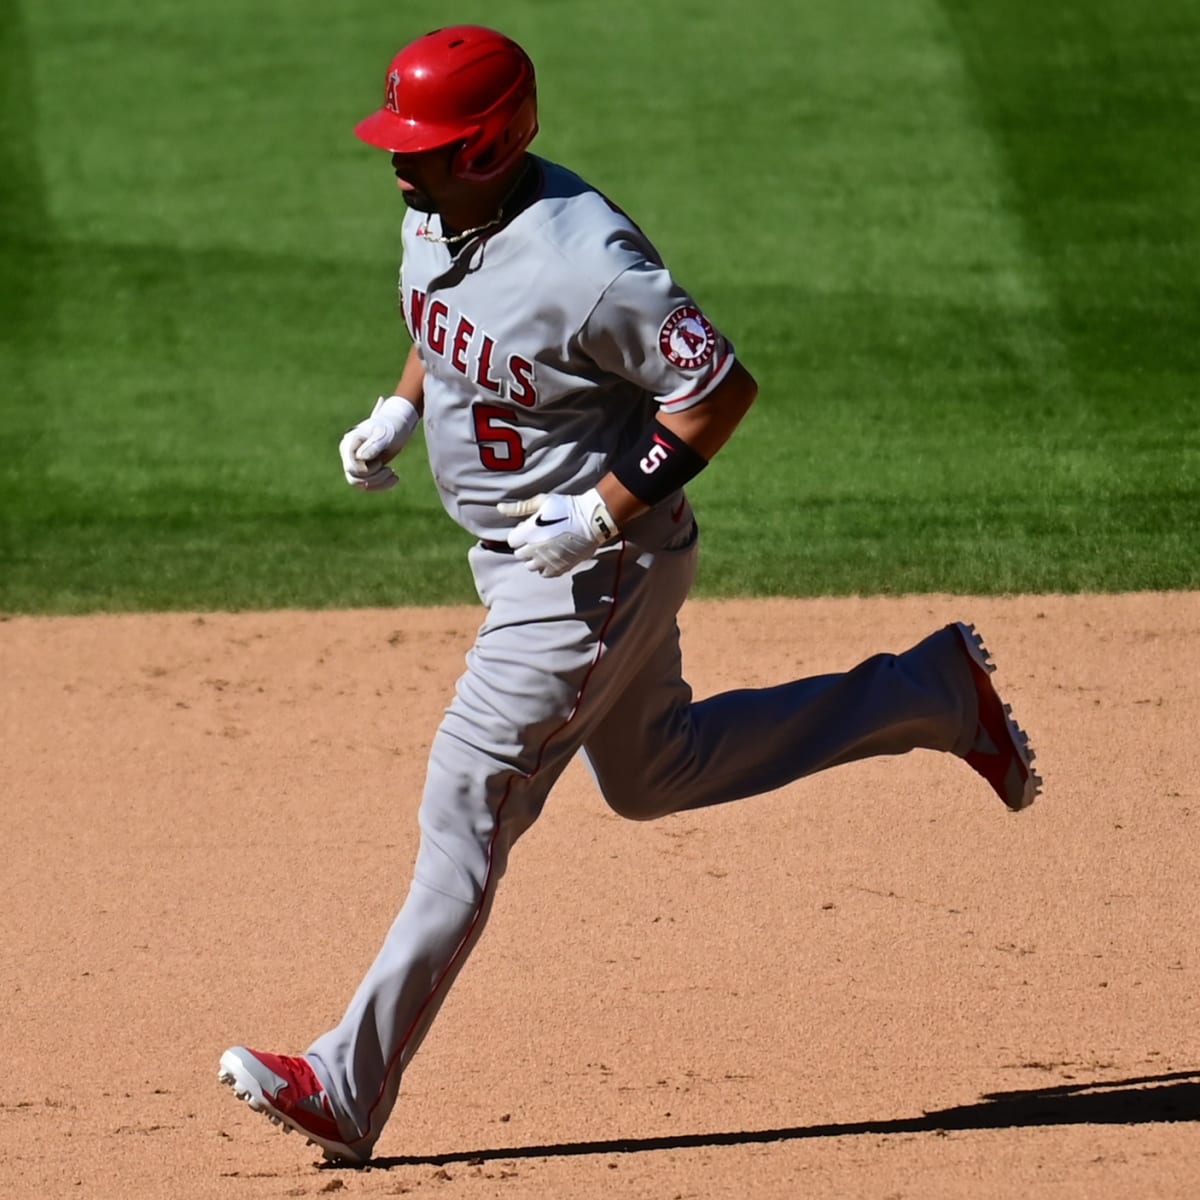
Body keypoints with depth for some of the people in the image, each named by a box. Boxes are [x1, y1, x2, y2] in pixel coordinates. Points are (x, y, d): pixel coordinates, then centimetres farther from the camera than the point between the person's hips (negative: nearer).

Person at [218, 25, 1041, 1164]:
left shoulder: (582, 262, -30)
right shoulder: (433, 218, -3)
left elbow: (721, 385, -25)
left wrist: (600, 514, -27)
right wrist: (397, 413, 2)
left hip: (594, 569, -10)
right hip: (520, 558, 10)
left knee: (466, 812, -9)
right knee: (653, 772, 25)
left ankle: (349, 1088, -5)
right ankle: (930, 695, 34)